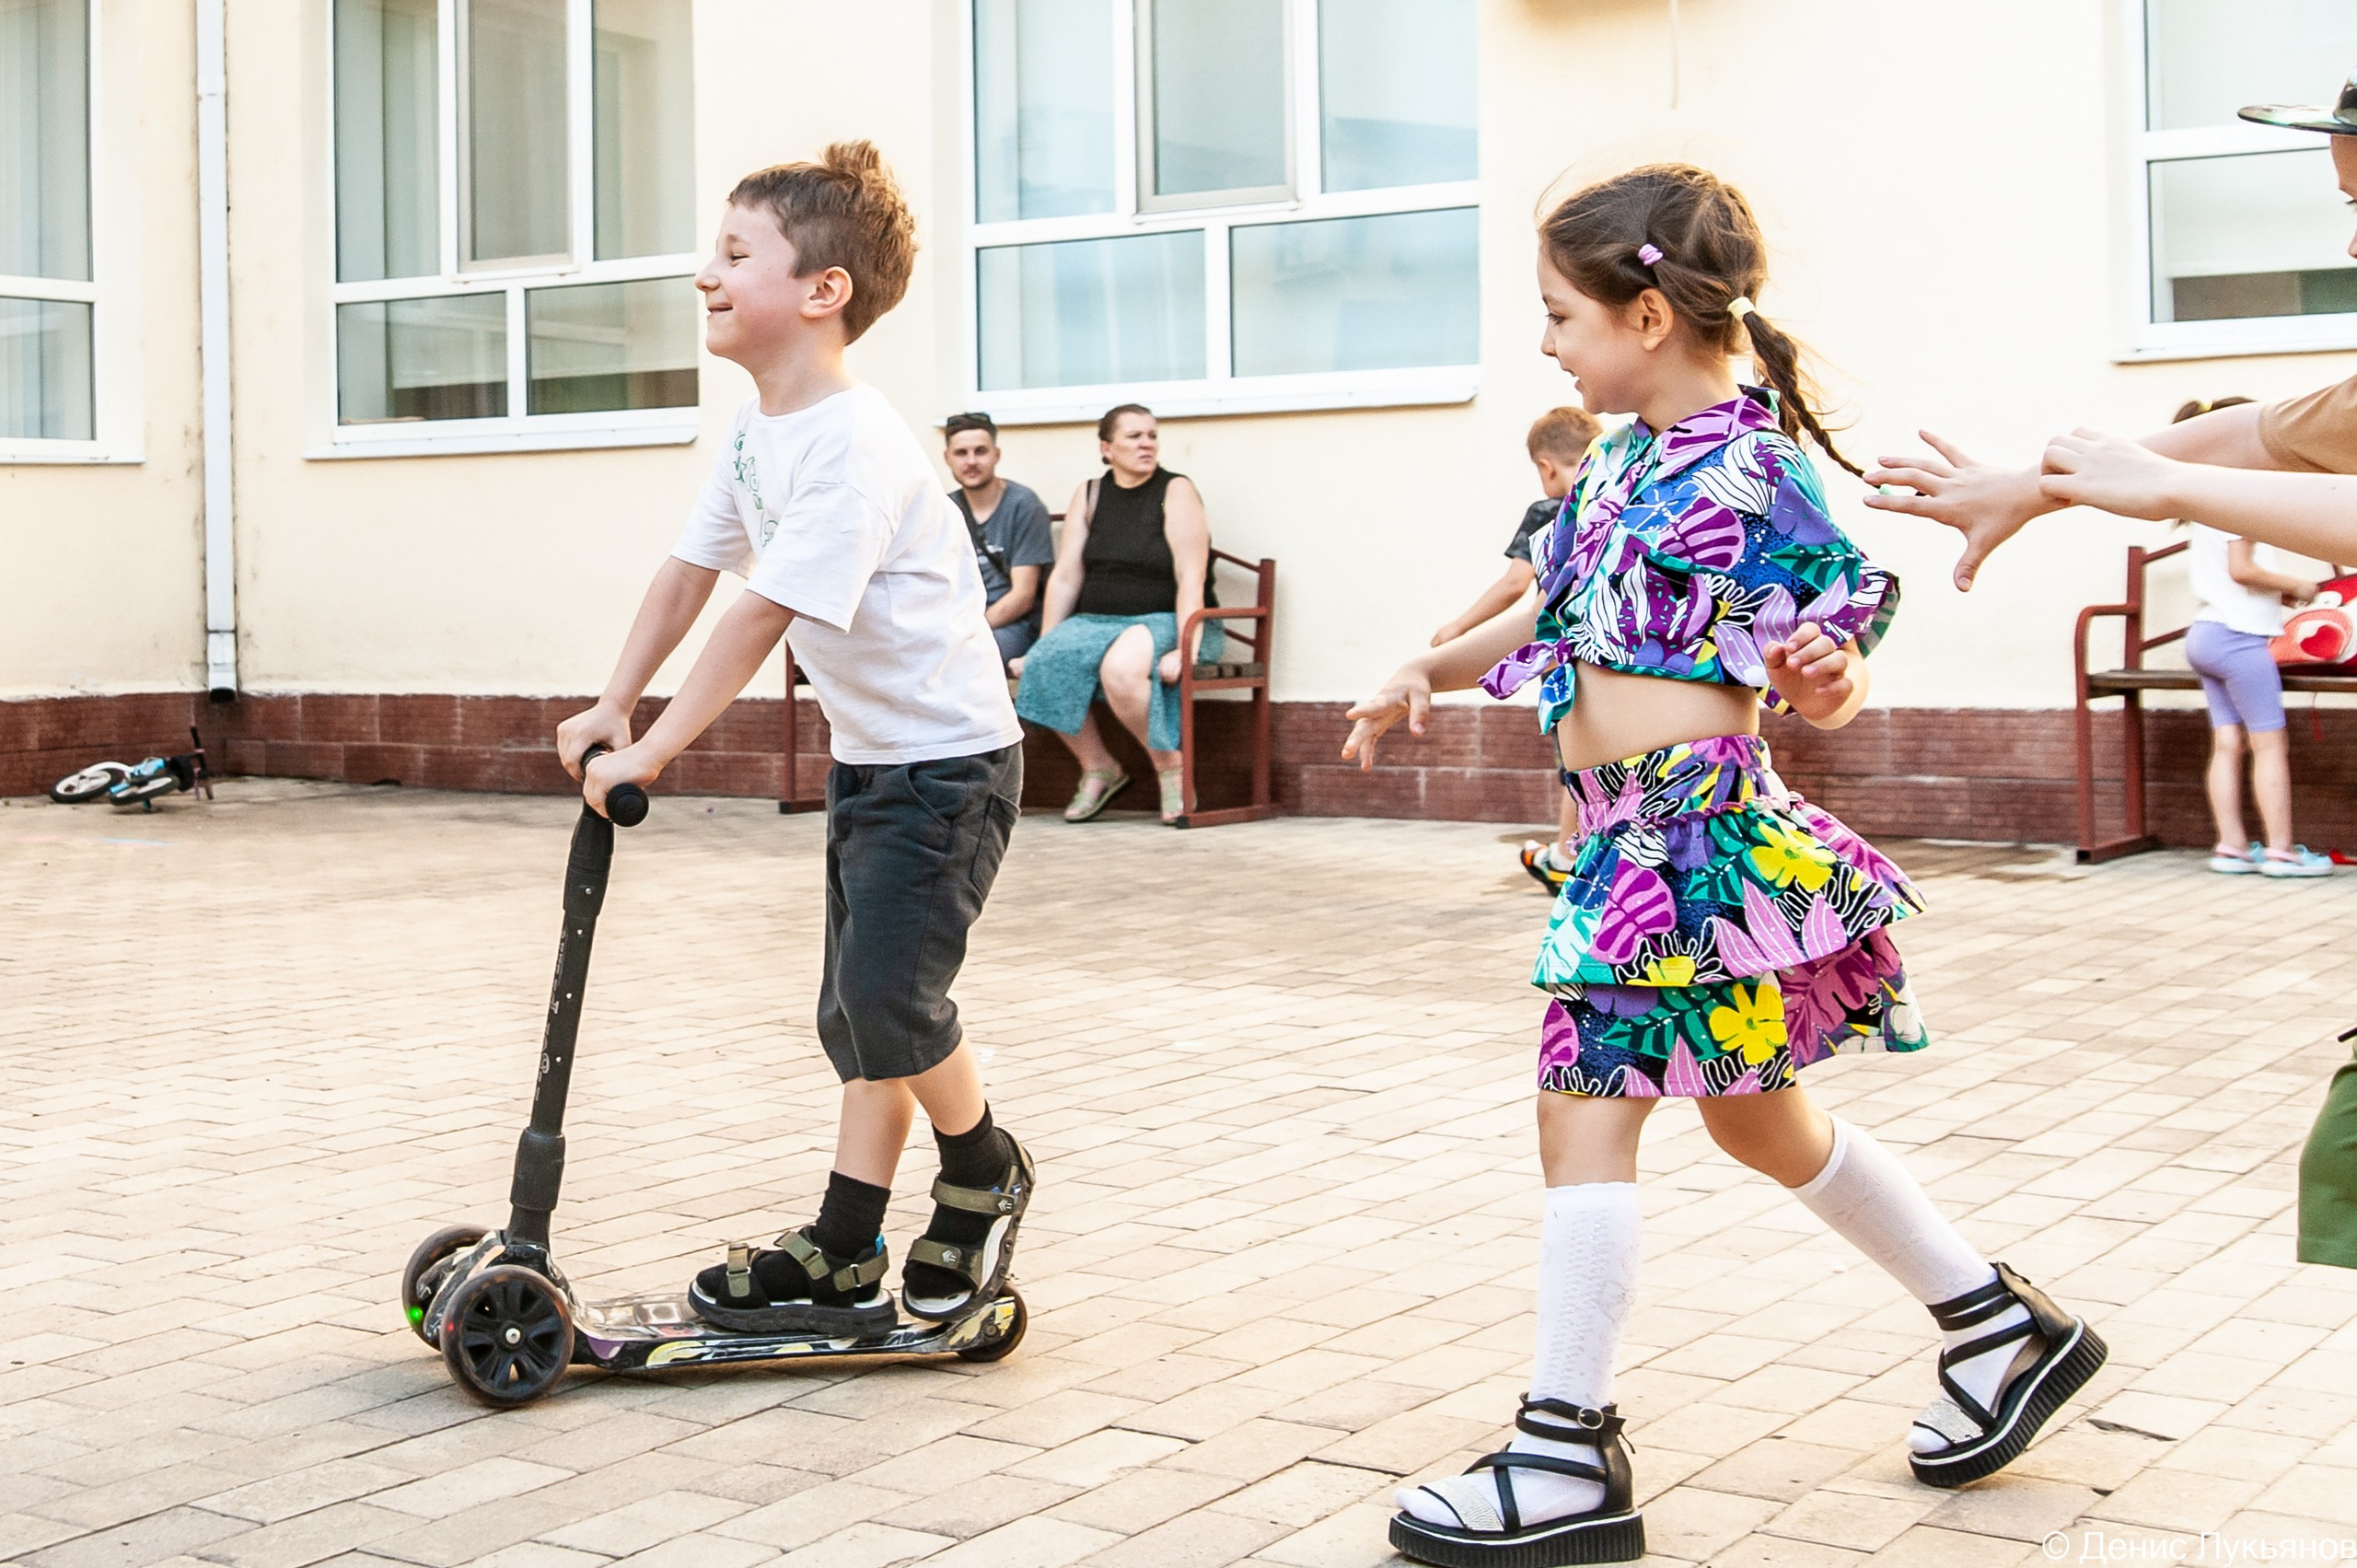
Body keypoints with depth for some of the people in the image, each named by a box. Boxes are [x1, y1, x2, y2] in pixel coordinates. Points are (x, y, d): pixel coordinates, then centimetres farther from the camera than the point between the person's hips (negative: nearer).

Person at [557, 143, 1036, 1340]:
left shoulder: (853, 447, -26)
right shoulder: (756, 427, 5)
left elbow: (763, 616, -29)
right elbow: (691, 571, 10)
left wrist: (653, 751, -28)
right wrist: (612, 708, 6)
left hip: (948, 758, -9)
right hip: (867, 755, 9)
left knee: (884, 987, -14)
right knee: (856, 1013, 8)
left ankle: (985, 1174, 13)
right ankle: (846, 1265, 14)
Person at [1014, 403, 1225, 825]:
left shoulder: (1176, 491, -4)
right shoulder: (1089, 495, 10)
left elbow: (1191, 578, -13)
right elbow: (1065, 576, 8)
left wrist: (1185, 650, -23)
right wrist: (1045, 643, 1)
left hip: (1164, 621, -5)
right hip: (1096, 620, 5)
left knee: (1121, 667, -37)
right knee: (1045, 664, -24)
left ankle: (1169, 765, -15)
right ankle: (1097, 767, -5)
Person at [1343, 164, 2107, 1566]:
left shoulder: (1753, 477, -14)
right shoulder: (1619, 465, 11)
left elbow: (1837, 688, -12)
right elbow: (1558, 613, 23)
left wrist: (1823, 677, -34)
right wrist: (1433, 672, 15)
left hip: (1697, 830, -9)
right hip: (1629, 832, 9)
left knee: (1586, 1111, -7)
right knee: (1763, 1121, 18)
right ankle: (2005, 1327, 34)